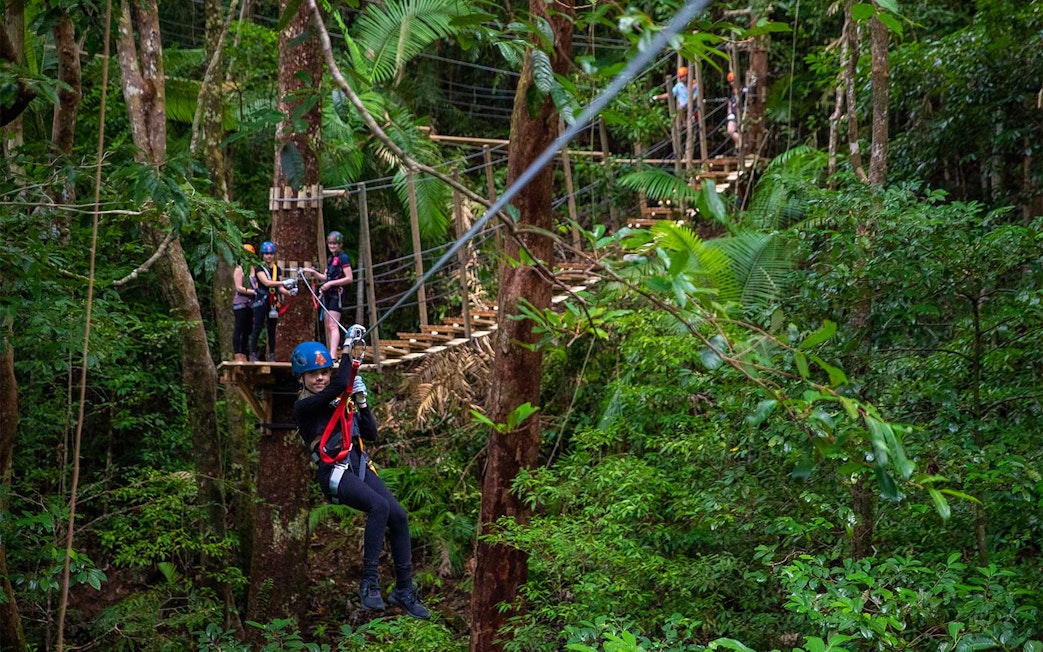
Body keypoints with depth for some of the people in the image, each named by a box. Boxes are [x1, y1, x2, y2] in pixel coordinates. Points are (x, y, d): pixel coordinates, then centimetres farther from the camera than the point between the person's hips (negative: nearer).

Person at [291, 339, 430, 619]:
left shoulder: (341, 403, 20)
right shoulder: (303, 407, -2)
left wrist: (360, 399, 7)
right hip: (334, 472, -7)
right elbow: (339, 385, -19)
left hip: (359, 467, 7)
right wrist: (347, 349, -9)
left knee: (399, 515, -11)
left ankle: (404, 590, -1)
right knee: (380, 506, -30)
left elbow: (371, 434, 16)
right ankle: (369, 582, -24)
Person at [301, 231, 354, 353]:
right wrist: (313, 272, 7)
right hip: (327, 294, 9)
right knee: (327, 326, 9)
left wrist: (331, 283, -18)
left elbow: (349, 278, -15)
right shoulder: (330, 258, 17)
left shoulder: (343, 258, -8)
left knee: (333, 326, -18)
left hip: (337, 294, -9)